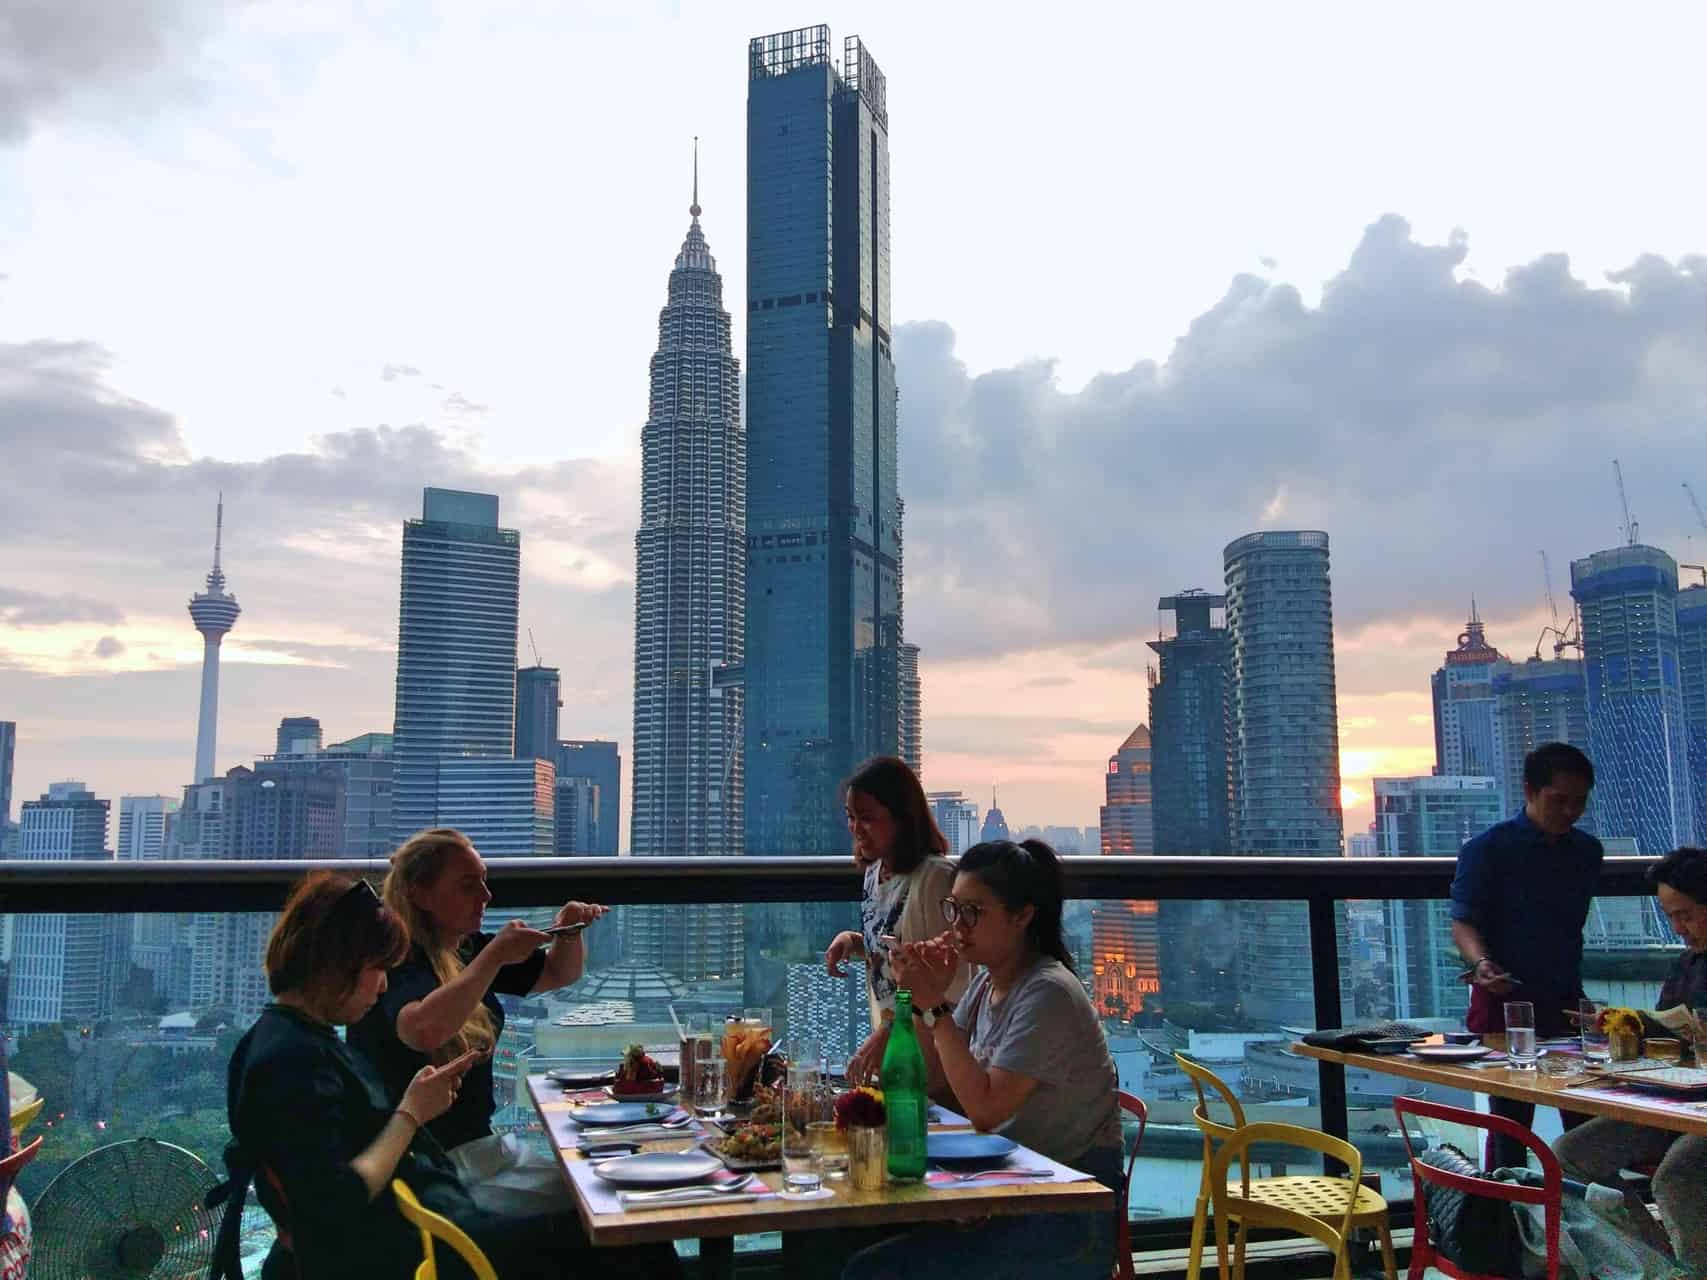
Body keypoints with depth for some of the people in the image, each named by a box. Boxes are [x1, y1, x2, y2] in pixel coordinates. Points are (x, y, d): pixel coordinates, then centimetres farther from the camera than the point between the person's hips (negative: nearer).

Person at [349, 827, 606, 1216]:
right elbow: (425, 1032, -39)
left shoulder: (466, 948, 7)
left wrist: (569, 933, -3)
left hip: (479, 1143, 8)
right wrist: (495, 954, -33)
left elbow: (559, 973, 18)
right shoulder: (398, 962, -17)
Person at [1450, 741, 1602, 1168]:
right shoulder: (1488, 849, -7)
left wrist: (1574, 984, 12)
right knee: (1511, 1122, -1)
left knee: (1586, 1121, 4)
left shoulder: (1587, 852, 11)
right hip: (1506, 1001, -5)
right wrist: (1482, 964, -31)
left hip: (1566, 1000, 5)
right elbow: (1463, 922, -12)